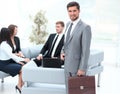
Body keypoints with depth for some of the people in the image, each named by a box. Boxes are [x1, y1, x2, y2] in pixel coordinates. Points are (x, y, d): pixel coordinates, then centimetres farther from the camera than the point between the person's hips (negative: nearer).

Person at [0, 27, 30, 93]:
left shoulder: (6, 43, 9)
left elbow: (10, 54, 10)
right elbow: (11, 55, -26)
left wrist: (18, 61, 1)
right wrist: (23, 59, -23)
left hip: (8, 61, 9)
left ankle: (20, 85, -6)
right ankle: (19, 85, 0)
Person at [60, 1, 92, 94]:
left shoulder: (85, 27, -18)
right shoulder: (68, 24, 7)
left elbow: (86, 50, -20)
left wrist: (82, 68, -21)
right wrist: (62, 52, 4)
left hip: (78, 65, -7)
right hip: (68, 63, 7)